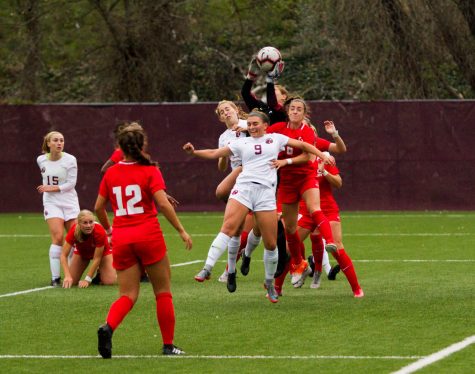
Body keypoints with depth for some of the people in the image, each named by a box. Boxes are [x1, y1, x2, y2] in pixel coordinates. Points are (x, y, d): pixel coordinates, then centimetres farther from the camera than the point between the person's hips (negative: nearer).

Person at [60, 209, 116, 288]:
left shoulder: (99, 232, -39)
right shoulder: (74, 231, -35)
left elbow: (97, 259, -32)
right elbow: (64, 255, -32)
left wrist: (87, 280, -33)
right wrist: (67, 276, -44)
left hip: (101, 251, -2)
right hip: (81, 252, 2)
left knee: (109, 281, -21)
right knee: (71, 281, -11)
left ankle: (100, 273, 15)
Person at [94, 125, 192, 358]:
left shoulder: (110, 174, 6)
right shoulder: (150, 170, -5)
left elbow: (98, 207, 11)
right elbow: (163, 203, -14)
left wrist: (108, 228, 29)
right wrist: (181, 231, -7)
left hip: (121, 239, 3)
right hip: (148, 234, -3)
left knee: (128, 295, 6)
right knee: (163, 292, 11)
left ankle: (108, 327, -23)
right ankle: (168, 345, 14)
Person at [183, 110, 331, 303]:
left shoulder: (275, 138, 15)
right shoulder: (242, 143, 15)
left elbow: (302, 145, 21)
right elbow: (214, 153, 14)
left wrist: (322, 155, 12)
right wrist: (194, 152, 0)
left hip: (266, 191, 0)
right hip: (243, 187, 0)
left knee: (271, 244, 0)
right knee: (228, 228, -24)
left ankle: (269, 283, 18)